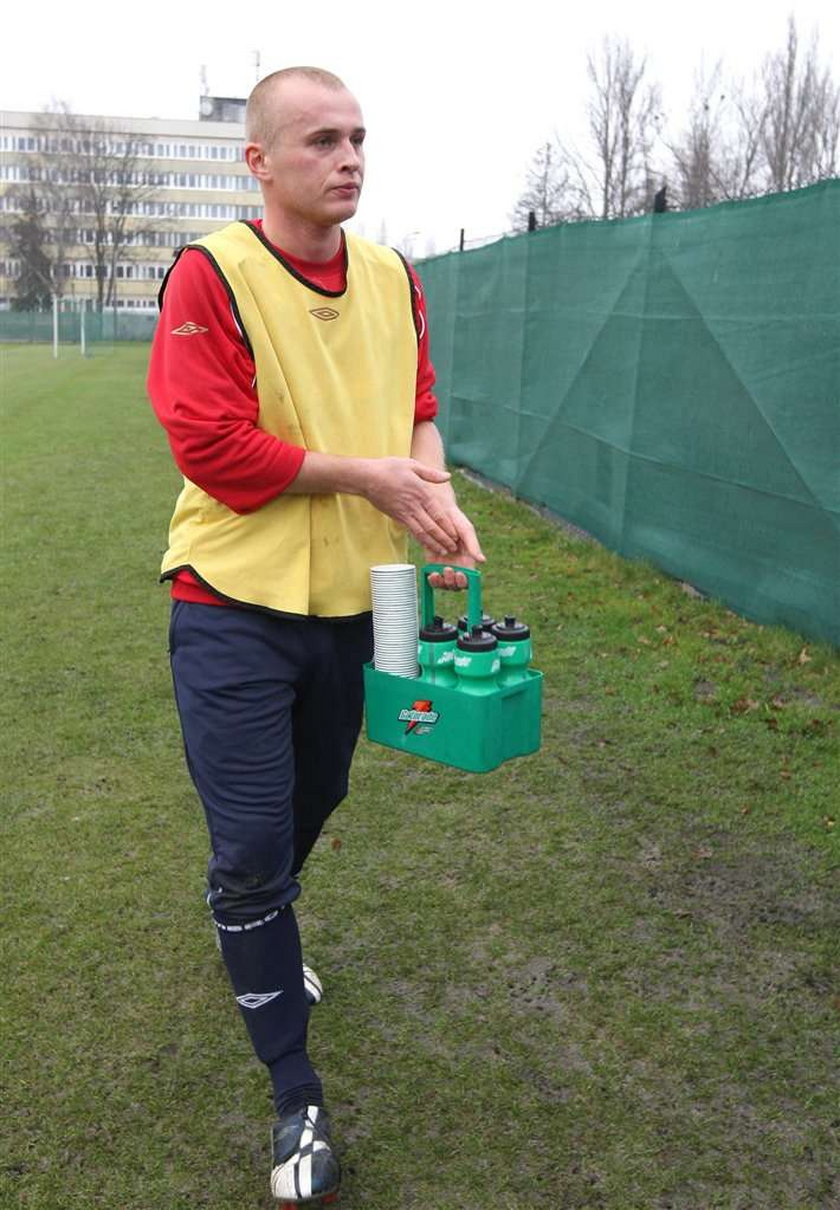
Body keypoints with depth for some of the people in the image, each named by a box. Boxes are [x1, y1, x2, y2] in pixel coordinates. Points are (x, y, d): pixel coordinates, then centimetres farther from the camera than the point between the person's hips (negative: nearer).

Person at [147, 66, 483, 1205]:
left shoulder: (394, 277, 4)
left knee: (310, 807, 23)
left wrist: (436, 492, -10)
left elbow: (417, 410, 10)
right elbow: (213, 446, -20)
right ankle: (297, 1099, 18)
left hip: (353, 603, 6)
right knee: (251, 846, -1)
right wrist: (369, 474, -17)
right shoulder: (212, 274, -13)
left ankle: (261, 937, 56)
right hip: (237, 609, -5)